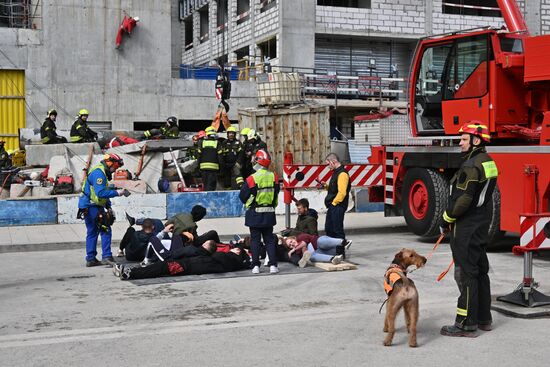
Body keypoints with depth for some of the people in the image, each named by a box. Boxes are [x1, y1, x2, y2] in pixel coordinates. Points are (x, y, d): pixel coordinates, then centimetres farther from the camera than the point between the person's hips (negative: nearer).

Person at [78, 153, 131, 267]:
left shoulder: (102, 172, 17)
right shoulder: (98, 173, -17)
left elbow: (103, 192, 21)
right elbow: (101, 193, -26)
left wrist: (108, 207, 15)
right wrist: (117, 192, -19)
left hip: (89, 206, 11)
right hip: (92, 206, -11)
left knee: (92, 232, 12)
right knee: (105, 230, -9)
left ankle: (90, 259, 16)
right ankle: (106, 256, -10)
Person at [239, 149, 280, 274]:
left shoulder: (252, 179, -16)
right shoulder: (274, 177, -4)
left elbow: (243, 196, -8)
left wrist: (248, 203, 12)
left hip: (254, 214, -3)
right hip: (269, 213, 3)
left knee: (255, 240, 6)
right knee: (269, 239, 10)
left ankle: (256, 266, 5)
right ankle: (273, 265, 4)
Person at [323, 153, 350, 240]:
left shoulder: (342, 174, -17)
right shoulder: (336, 172, 16)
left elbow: (342, 192, -23)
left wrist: (334, 203, -17)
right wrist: (326, 186, 9)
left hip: (338, 206, -11)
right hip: (332, 207, 11)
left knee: (337, 230, -5)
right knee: (328, 229, 16)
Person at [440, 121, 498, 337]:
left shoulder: (471, 166, -19)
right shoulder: (488, 162, 12)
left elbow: (463, 200, -23)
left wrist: (447, 218, -8)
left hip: (466, 228, -10)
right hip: (482, 226, 10)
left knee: (466, 273, -6)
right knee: (480, 271, 16)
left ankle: (466, 324, -2)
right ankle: (483, 318, 25)